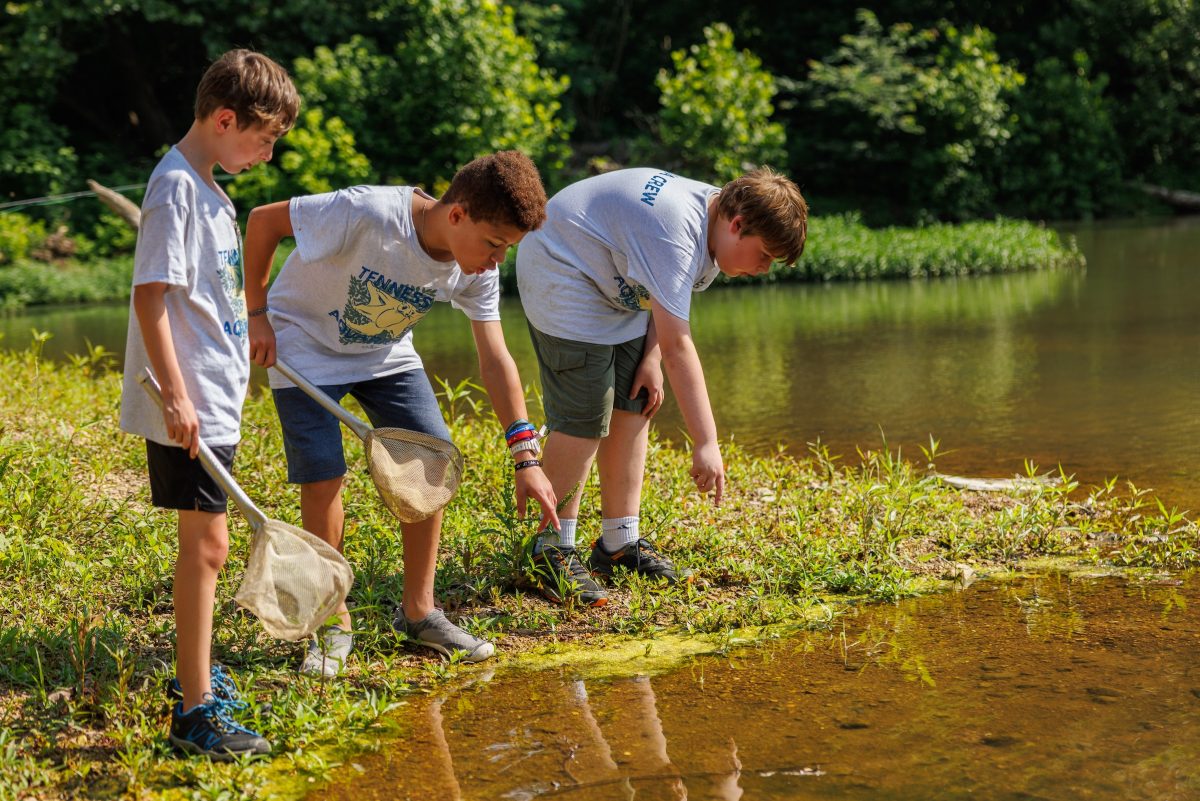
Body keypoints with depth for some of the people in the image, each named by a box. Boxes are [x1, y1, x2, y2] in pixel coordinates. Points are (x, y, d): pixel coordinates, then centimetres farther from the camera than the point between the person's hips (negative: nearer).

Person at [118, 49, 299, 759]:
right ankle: (196, 711, -1)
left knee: (206, 542, 18)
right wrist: (176, 396, -22)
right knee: (207, 545, -7)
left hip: (214, 399, 10)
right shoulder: (176, 186, -16)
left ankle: (196, 673, 32)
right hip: (188, 406, -10)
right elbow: (150, 295, -20)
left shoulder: (205, 187, 14)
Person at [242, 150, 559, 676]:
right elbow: (262, 220, -24)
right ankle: (334, 623, 5)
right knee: (323, 477, -14)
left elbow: (495, 360, -14)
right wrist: (257, 317, -18)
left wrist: (525, 457, -20)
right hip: (305, 347, -5)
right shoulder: (368, 215, -36)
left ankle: (418, 611, 12)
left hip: (386, 353, 5)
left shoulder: (477, 270, -18)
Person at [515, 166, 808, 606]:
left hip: (613, 286, 10)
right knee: (585, 417, -15)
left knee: (633, 406, 5)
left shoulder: (712, 212, -4)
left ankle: (621, 542, 12)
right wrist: (706, 443, -38)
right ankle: (552, 550, -4)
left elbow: (665, 290, 8)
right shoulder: (677, 235, -34)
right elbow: (678, 345, -37)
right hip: (562, 276, -10)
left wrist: (650, 356, -6)